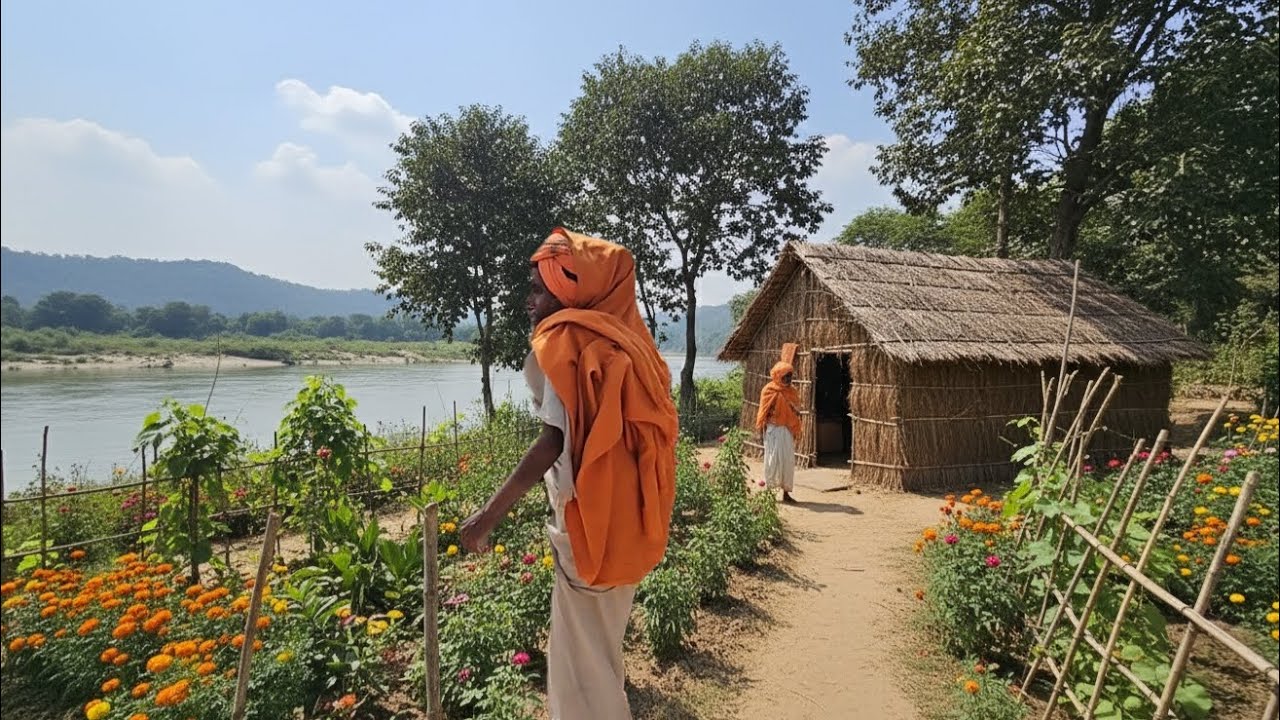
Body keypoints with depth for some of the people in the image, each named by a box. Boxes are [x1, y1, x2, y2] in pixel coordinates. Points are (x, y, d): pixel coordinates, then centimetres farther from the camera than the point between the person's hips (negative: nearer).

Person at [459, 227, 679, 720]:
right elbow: (612, 435, 11)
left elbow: (554, 440, -20)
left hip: (591, 522, -8)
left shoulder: (565, 340, -12)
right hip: (626, 519, 8)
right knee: (602, 646, 23)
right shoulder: (624, 340, 9)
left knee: (581, 656, 7)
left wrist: (491, 513, -16)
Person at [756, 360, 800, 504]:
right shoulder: (770, 390, -7)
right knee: (774, 459, -1)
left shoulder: (792, 392, 9)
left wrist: (795, 431, 5)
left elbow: (796, 412, 12)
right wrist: (761, 427, -10)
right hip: (773, 429, -5)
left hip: (787, 430, 5)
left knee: (788, 461, 6)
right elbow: (764, 411, -7)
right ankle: (769, 490, 11)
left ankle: (786, 492, 13)